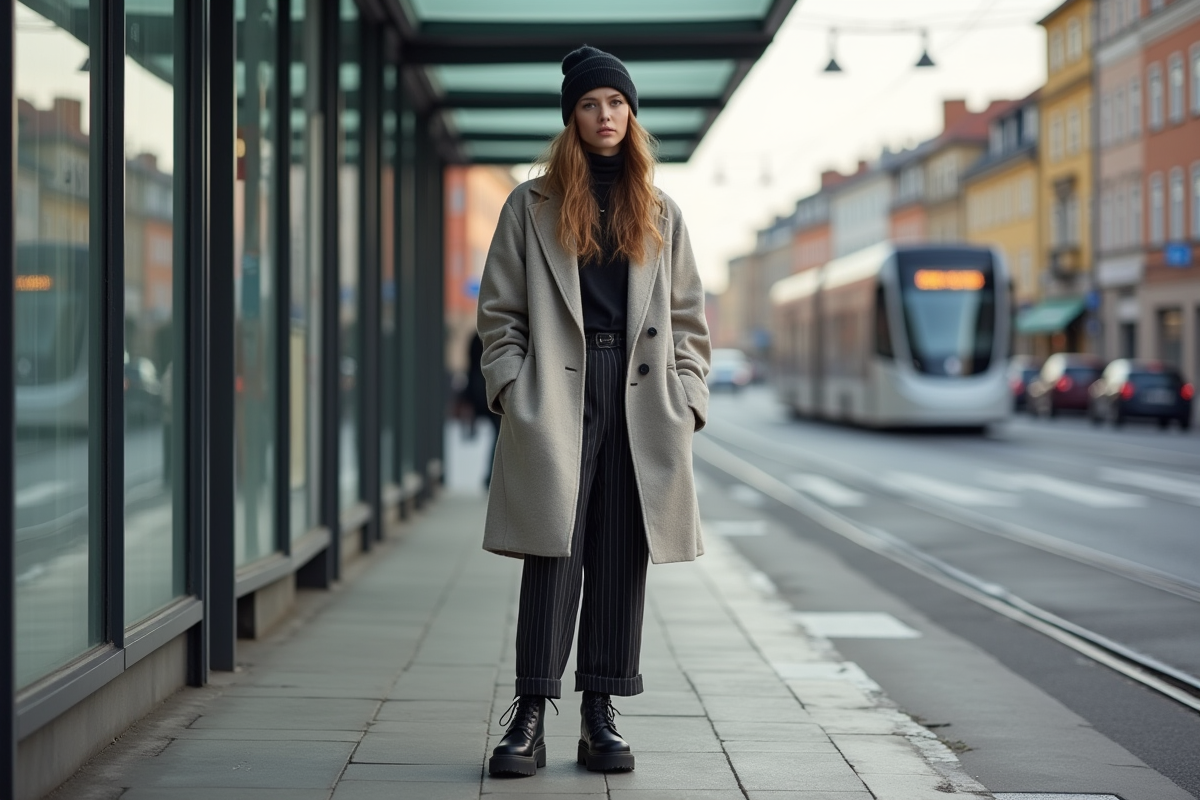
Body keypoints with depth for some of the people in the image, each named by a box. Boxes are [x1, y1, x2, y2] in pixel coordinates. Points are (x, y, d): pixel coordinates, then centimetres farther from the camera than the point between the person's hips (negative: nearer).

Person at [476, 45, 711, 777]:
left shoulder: (660, 214, 15)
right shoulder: (532, 207, 9)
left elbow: (689, 320, 14)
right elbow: (499, 312, 6)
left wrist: (686, 401, 3)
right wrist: (513, 389, -6)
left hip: (640, 406, 3)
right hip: (557, 403, -2)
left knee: (623, 558, 3)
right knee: (554, 553, -8)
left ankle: (601, 716, 9)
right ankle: (530, 719, -4)